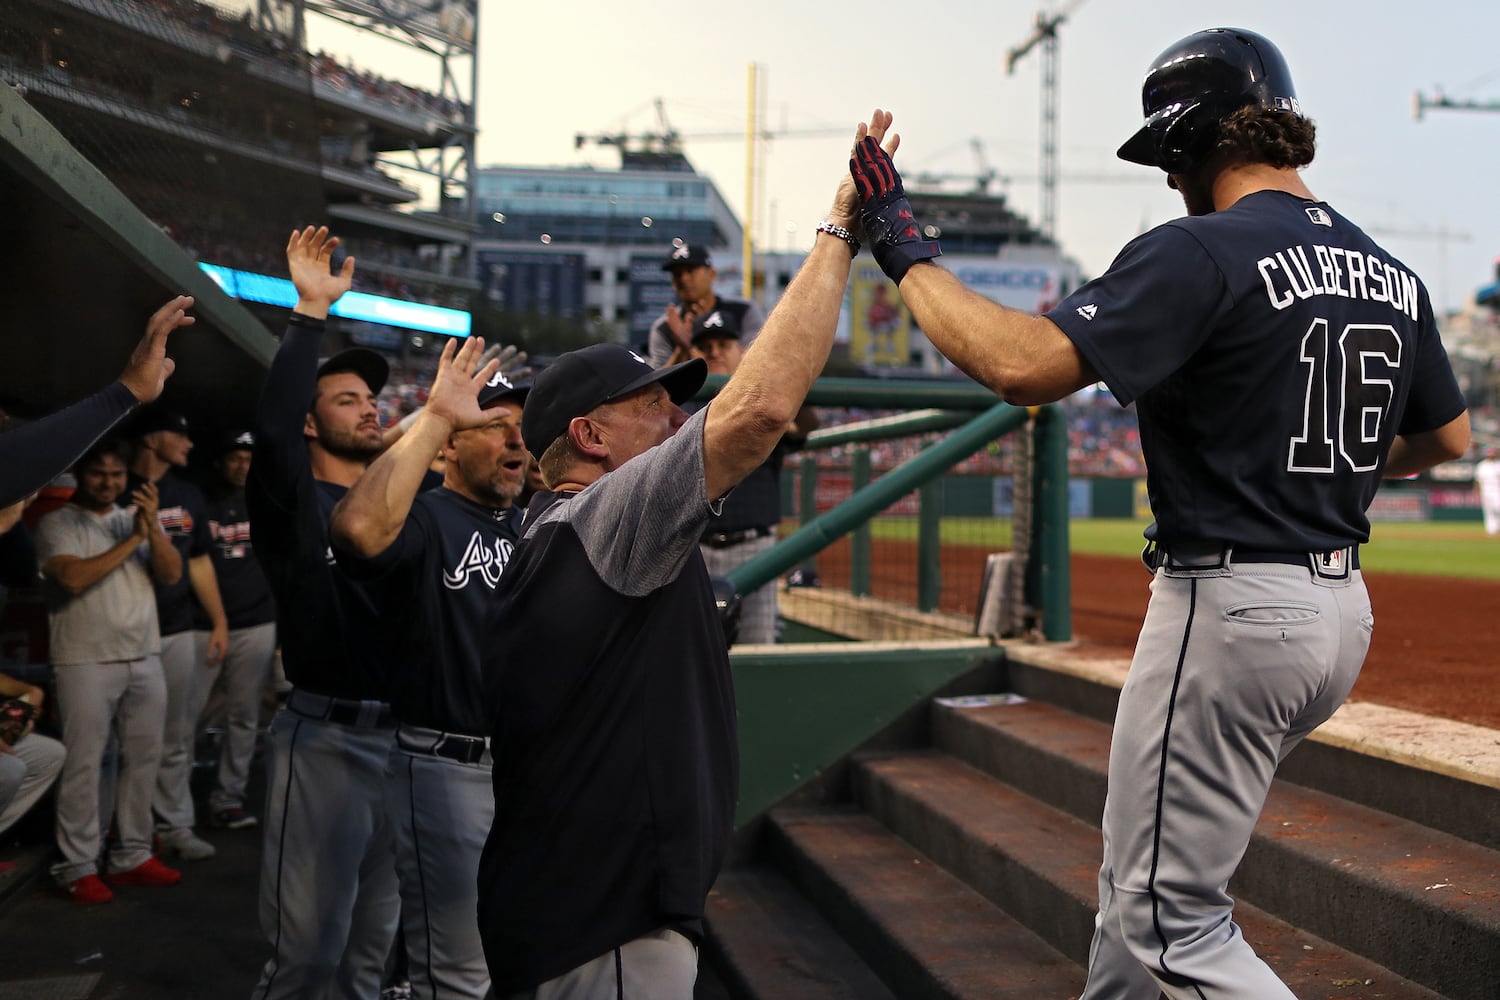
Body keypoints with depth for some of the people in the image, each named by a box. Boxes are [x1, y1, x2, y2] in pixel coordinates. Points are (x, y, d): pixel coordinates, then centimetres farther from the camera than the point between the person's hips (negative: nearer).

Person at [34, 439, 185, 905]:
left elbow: (172, 573, 1)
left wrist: (152, 527, -15)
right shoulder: (58, 524, -1)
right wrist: (132, 540, -16)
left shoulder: (137, 517, 14)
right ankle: (78, 867, 1)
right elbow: (74, 577, -18)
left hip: (144, 660, 5)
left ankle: (132, 856, 16)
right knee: (83, 764, -4)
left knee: (143, 758, 7)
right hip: (85, 662, -5)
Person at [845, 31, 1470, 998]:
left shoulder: (1202, 254, -16)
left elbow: (1026, 364, -27)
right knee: (1138, 864, 24)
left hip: (1230, 608, -9)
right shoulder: (1391, 274, 8)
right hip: (1344, 608, 9)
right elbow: (1449, 436, 21)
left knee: (1172, 921, 0)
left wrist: (905, 249, -14)